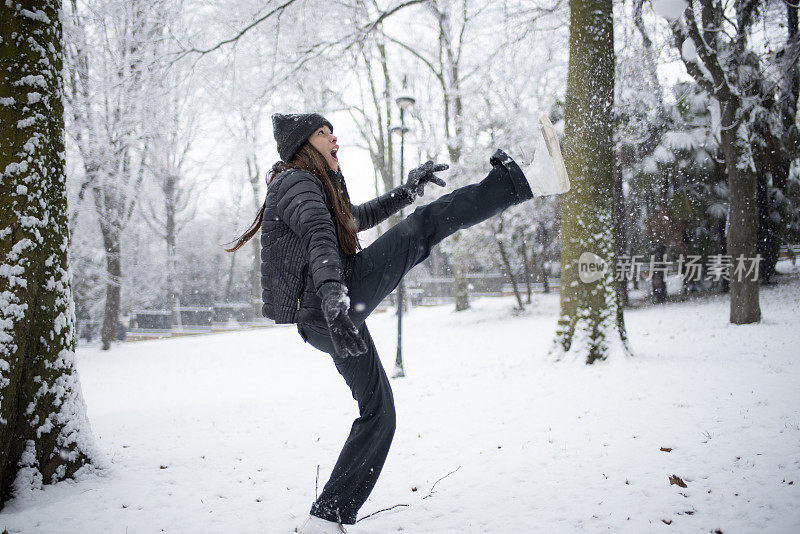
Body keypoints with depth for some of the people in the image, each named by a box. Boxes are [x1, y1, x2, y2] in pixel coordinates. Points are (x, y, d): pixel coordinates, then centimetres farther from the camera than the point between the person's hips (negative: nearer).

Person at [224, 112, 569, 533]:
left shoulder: (313, 186, 30)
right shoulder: (297, 182, -2)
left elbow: (357, 218, 44)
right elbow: (319, 235, -24)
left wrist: (406, 190, 39)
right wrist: (332, 291, -43)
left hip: (321, 324, 10)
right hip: (333, 306, -10)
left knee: (378, 412, 15)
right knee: (426, 225, -14)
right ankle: (531, 180, -20)